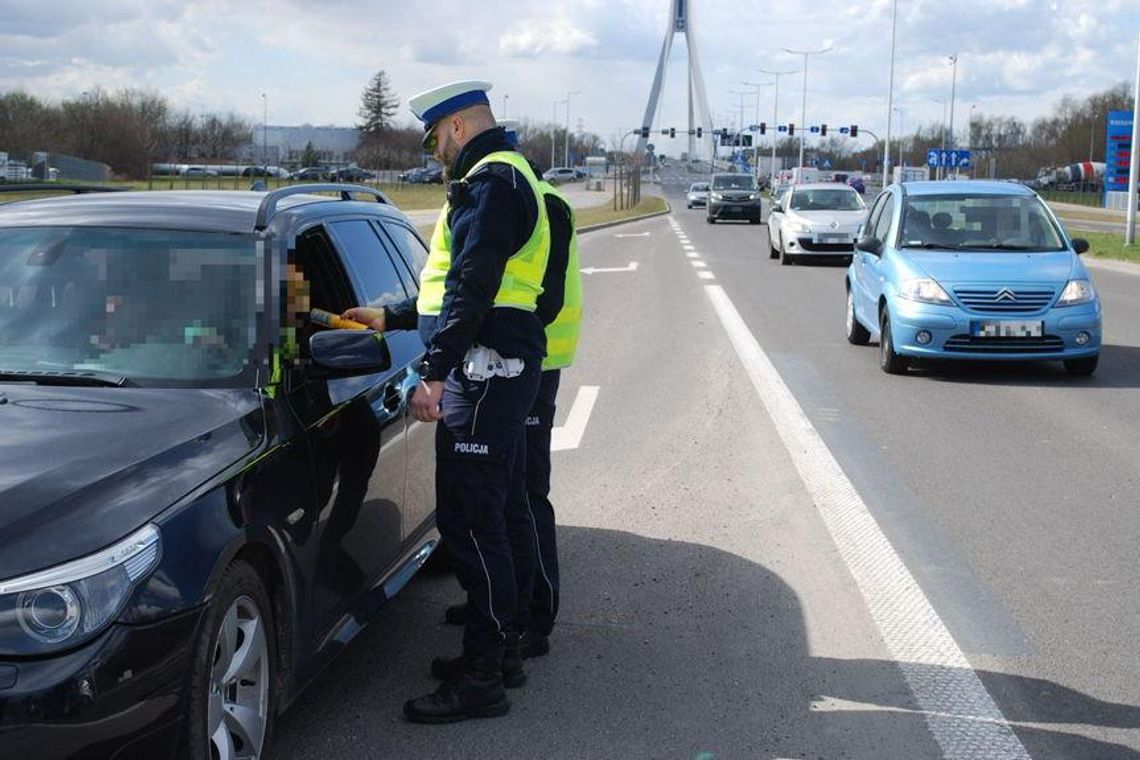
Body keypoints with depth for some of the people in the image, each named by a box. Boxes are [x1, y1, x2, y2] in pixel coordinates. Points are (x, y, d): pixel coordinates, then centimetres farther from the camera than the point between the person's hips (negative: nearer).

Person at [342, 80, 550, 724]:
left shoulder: (490, 181, -11)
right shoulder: (510, 178, 23)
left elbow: (471, 287, -22)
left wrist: (435, 373, -25)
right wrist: (391, 318, 29)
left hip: (485, 369, -11)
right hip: (509, 368, 11)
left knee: (471, 519, -10)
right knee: (503, 509, 16)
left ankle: (482, 677, -6)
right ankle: (504, 647, 26)